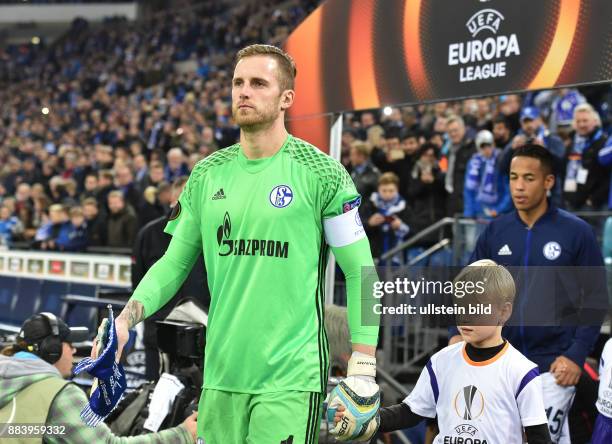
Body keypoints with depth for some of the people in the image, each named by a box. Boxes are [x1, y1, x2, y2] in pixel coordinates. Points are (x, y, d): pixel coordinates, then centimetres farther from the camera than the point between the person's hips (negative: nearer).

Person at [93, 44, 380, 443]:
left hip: (291, 378, -4)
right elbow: (175, 262, 14)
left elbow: (359, 271, -3)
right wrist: (126, 317, -2)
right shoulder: (207, 174, 9)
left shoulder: (320, 171, -4)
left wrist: (363, 371, -7)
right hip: (220, 376, 5)